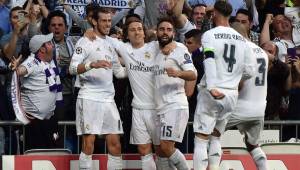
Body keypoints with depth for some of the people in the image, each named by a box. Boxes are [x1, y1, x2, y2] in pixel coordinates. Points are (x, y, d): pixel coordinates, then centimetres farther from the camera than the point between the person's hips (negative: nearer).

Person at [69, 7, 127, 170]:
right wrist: (92, 65, -28)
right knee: (88, 143, -7)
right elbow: (73, 68, -13)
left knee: (115, 144, 4)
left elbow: (118, 71, 24)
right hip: (89, 98, -6)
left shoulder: (110, 44, 17)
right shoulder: (85, 42, -3)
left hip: (108, 99, 6)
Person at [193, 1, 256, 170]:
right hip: (232, 94, 5)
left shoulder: (210, 35, -6)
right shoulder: (241, 39, 9)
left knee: (201, 139, -2)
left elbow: (209, 60, -20)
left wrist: (211, 87, -29)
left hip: (212, 93, -5)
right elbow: (250, 70, 8)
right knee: (216, 136, 20)